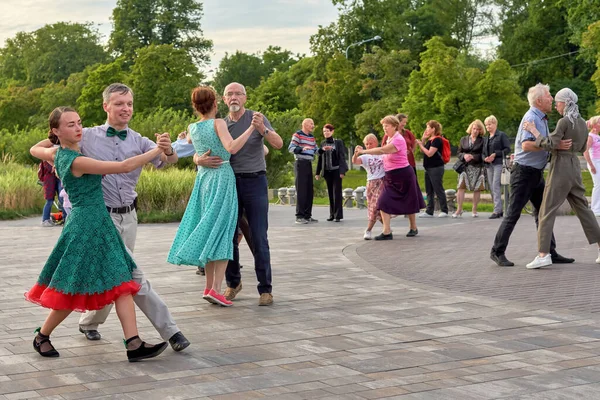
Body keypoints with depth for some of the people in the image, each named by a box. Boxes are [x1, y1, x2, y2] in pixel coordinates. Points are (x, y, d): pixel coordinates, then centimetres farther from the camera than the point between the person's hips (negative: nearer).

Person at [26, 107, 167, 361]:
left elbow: (35, 150, 31)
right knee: (74, 292, 2)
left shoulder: (57, 154, 7)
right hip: (86, 226, -10)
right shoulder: (77, 161, -20)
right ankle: (42, 337, 23)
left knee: (122, 284, 1)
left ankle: (134, 345, -3)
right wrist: (158, 149, -15)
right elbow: (125, 166, -22)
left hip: (99, 225, 10)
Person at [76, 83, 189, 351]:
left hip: (128, 216, 4)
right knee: (132, 276, -6)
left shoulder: (138, 141, 3)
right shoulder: (87, 137, -3)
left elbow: (165, 161, -11)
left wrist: (168, 151, -34)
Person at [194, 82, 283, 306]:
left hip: (255, 181, -3)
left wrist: (262, 129, -32)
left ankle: (265, 289, -1)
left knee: (259, 237, -6)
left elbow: (278, 144, -13)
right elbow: (197, 154, 9)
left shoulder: (257, 118, 0)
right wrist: (200, 160, -16)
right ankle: (233, 283, 22)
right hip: (229, 183, 3)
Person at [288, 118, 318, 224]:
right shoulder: (297, 134, -6)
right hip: (301, 164, -8)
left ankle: (307, 215, 15)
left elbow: (315, 149, 23)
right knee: (301, 190, -10)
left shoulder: (311, 137, 19)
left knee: (309, 190, 9)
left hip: (309, 164, 8)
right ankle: (299, 216, -8)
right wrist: (302, 149, -30)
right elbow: (290, 148, -14)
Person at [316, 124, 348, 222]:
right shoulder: (323, 143, 10)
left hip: (336, 170, -4)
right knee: (330, 193, 7)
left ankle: (338, 215, -3)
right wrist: (318, 172, 10)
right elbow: (320, 158, 13)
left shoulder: (338, 142, -2)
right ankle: (332, 214, 12)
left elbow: (342, 157, -4)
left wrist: (342, 171, -12)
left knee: (337, 192, -5)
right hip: (327, 171, 4)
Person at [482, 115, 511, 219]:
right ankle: (500, 210, 11)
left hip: (499, 163, -7)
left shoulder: (501, 135, 0)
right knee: (491, 187, 5)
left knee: (495, 186, -17)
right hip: (489, 165, 7)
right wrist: (485, 158, -1)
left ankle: (497, 210, -19)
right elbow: (483, 152, 22)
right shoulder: (486, 138, 20)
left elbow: (507, 149, -6)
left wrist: (495, 154, -16)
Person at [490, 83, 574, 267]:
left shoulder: (542, 119, 14)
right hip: (524, 171, -9)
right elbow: (526, 145, -31)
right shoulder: (531, 118, -17)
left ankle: (550, 252, 12)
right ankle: (497, 252, 4)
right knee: (513, 213, -4)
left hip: (537, 173, 10)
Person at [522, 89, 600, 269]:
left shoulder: (564, 122, -13)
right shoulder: (582, 122, 12)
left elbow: (550, 145, -19)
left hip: (561, 167, -8)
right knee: (582, 207, 15)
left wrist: (533, 130, -12)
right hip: (575, 166, 8)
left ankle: (543, 254, -14)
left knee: (547, 210, -7)